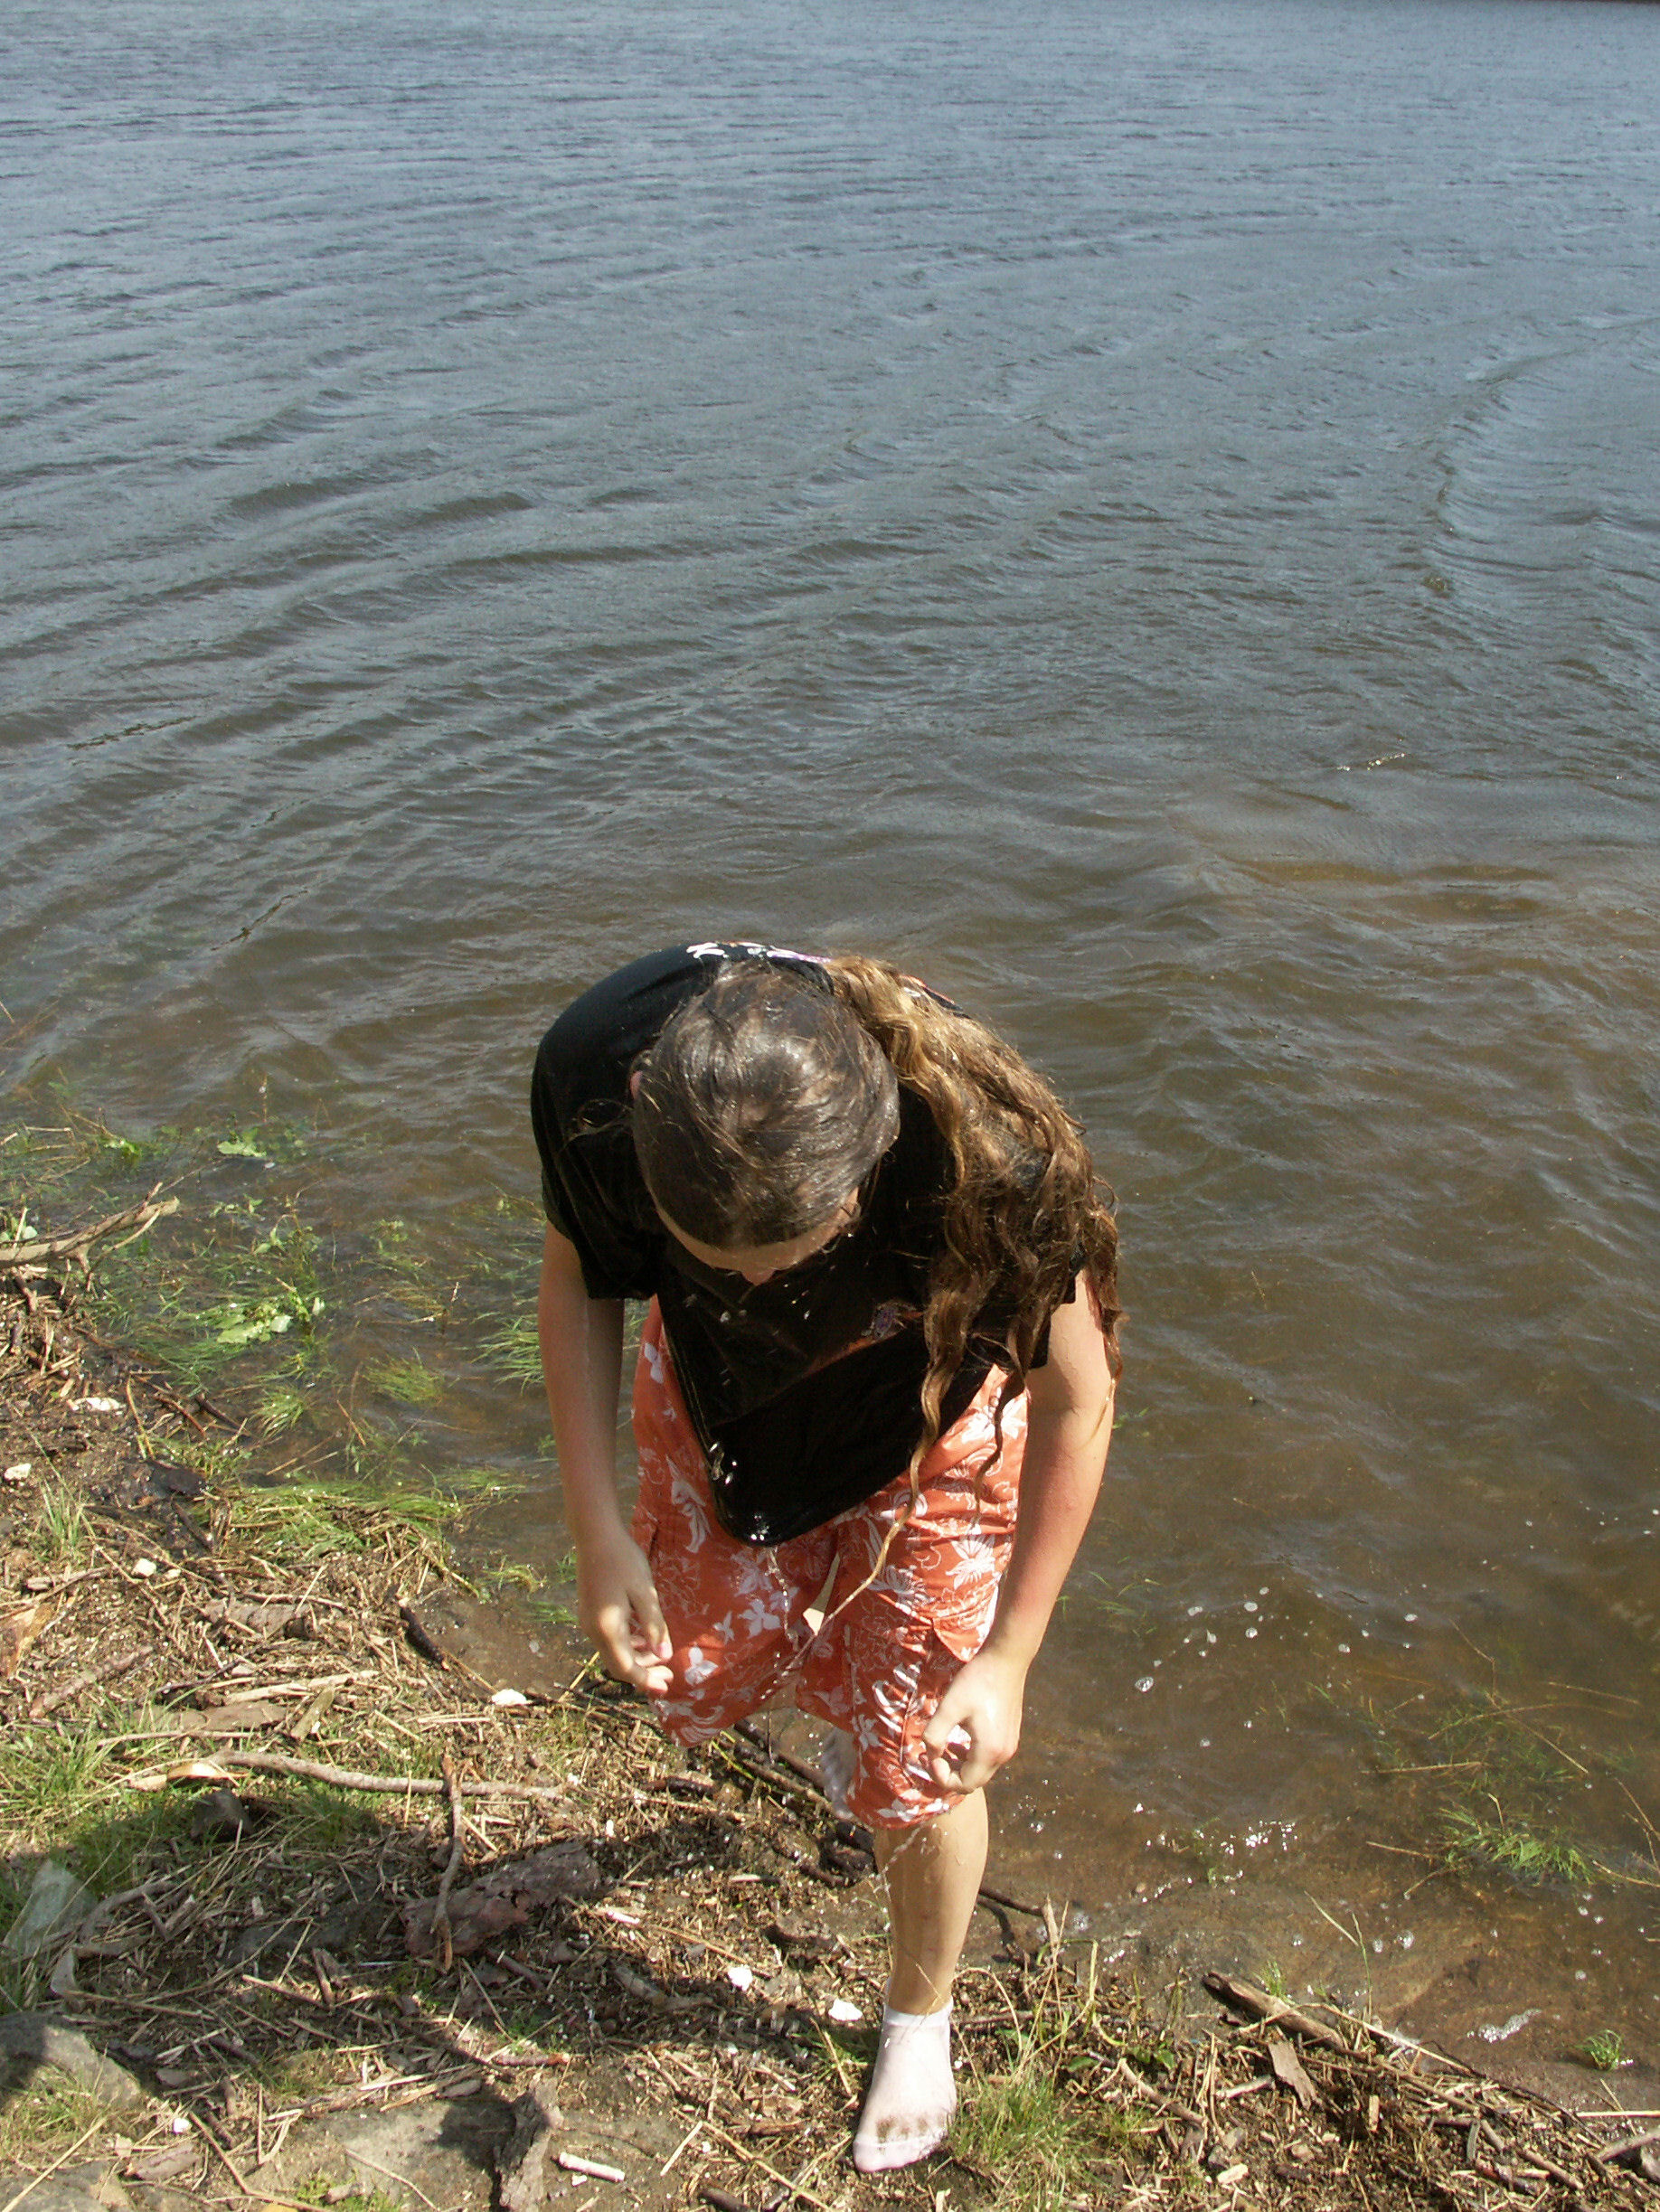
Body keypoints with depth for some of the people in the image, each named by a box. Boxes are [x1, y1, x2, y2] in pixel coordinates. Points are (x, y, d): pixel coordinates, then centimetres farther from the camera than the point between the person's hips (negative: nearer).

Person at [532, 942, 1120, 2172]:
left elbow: (1078, 1401, -23)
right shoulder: (593, 1073, -35)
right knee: (701, 1682, 18)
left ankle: (922, 2017, 37)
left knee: (911, 1763, 4)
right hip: (715, 1403, 3)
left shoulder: (992, 1159, -42)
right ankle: (829, 1675, 55)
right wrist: (599, 1533, -15)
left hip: (931, 1426, -3)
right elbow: (579, 1278, -12)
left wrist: (1008, 1661, -17)